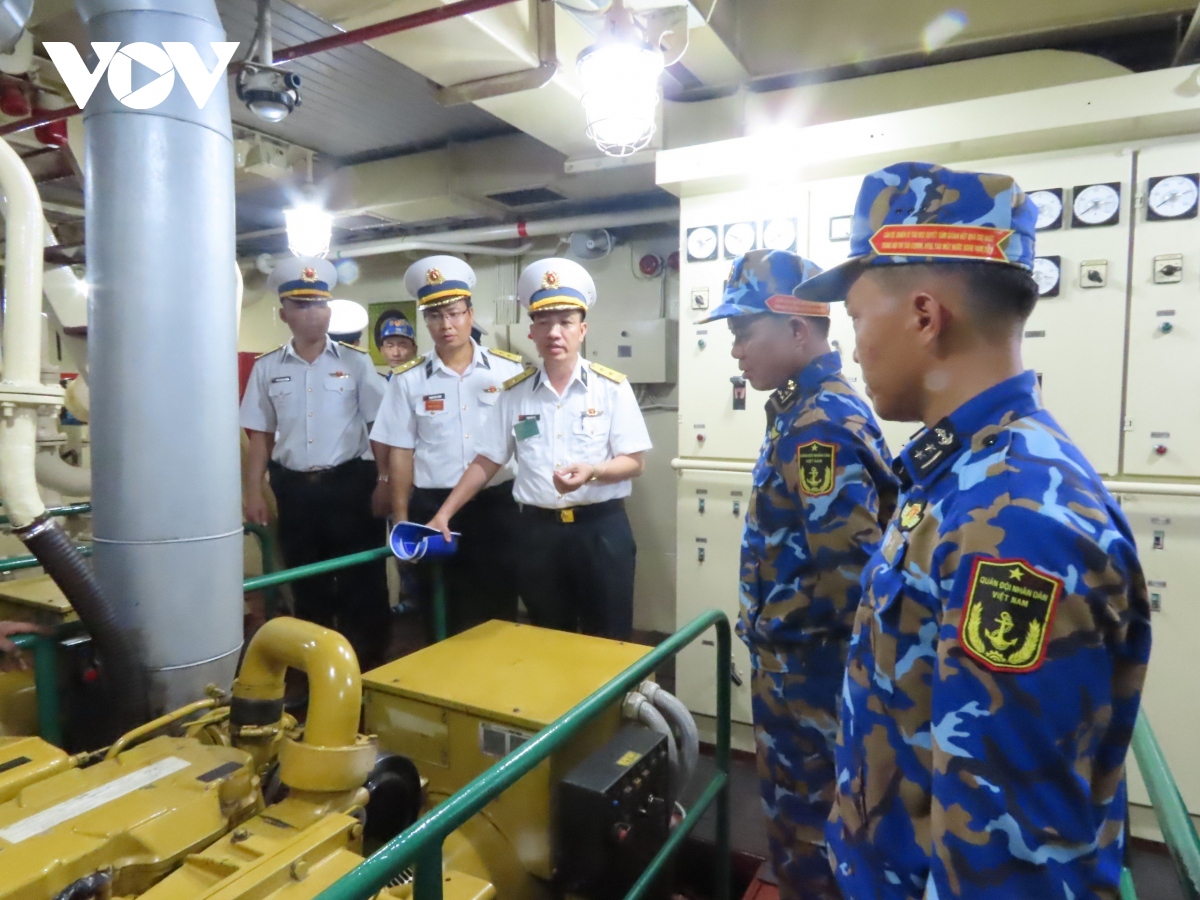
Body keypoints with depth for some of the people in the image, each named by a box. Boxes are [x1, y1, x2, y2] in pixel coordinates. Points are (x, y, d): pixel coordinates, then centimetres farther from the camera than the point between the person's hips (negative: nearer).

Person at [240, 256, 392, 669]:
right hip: (293, 488, 3)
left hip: (349, 483, -2)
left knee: (362, 583, 3)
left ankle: (368, 666, 19)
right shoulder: (267, 368, 5)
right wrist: (253, 492, 4)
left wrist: (387, 481, -8)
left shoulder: (355, 363, -1)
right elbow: (260, 435, 9)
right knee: (307, 586, 14)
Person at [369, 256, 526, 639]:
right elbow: (400, 452, 3)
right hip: (432, 508, 1)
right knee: (441, 614, 12)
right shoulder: (408, 379, 0)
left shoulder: (509, 370, -1)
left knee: (499, 610, 10)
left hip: (497, 504, 0)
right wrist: (401, 518, 1)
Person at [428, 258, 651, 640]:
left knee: (608, 642, 7)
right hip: (538, 530, 2)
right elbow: (487, 461, 8)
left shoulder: (612, 387, -5)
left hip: (600, 527, -2)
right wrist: (444, 514, 2)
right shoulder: (515, 392, 3)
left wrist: (592, 472, -25)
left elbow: (634, 462, -6)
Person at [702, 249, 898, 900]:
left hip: (806, 667, -9)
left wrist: (769, 626, -15)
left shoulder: (821, 425, -24)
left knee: (805, 823, 11)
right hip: (795, 661, 9)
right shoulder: (807, 410, 6)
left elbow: (848, 569, -31)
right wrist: (769, 627, 10)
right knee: (796, 807, 25)